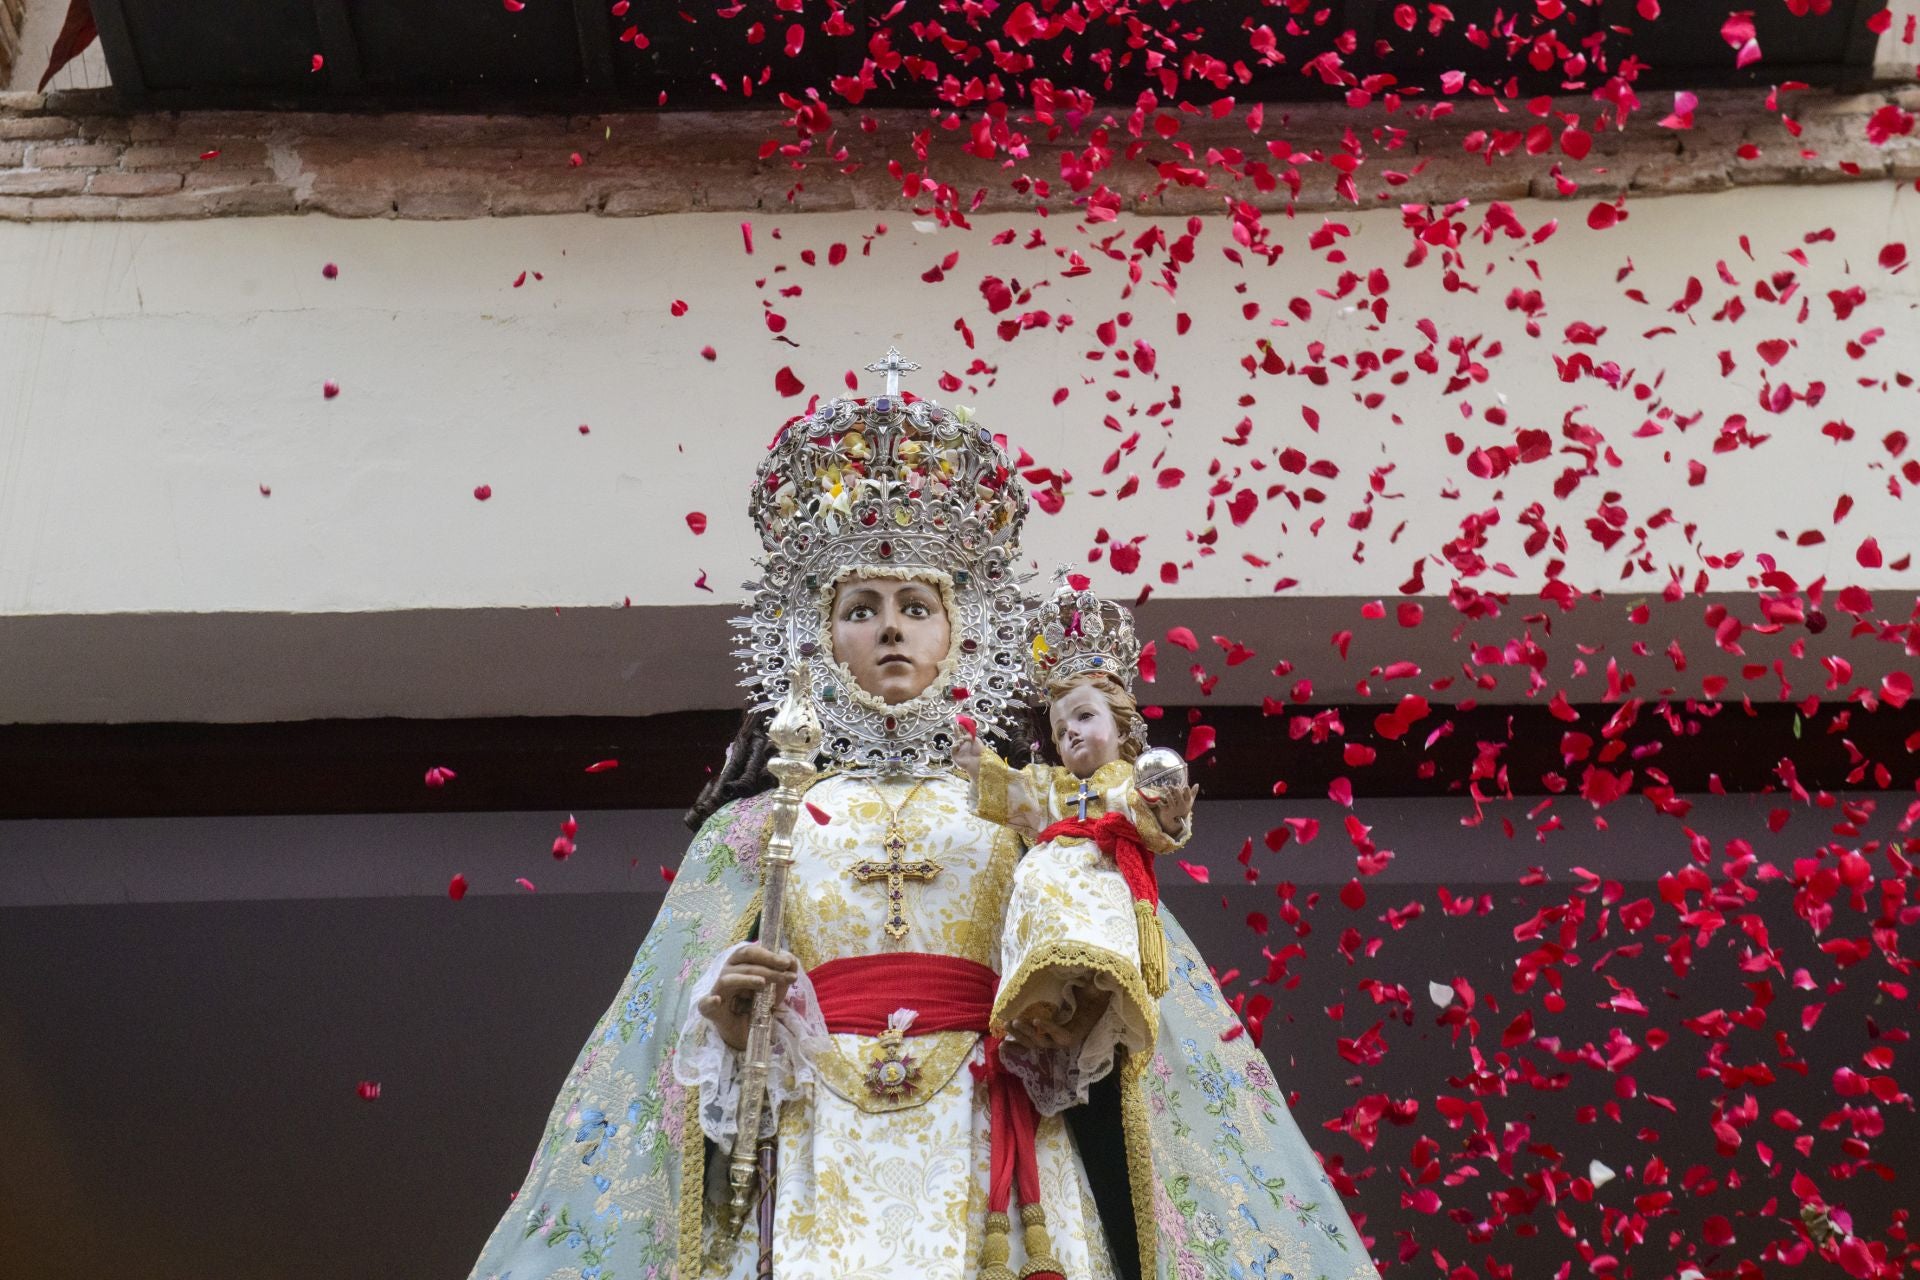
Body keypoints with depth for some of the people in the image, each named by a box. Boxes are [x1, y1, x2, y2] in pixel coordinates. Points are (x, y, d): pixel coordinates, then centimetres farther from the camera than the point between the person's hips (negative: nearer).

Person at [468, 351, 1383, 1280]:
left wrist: (1071, 1034, -12)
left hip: (982, 1167, 0)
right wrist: (721, 1019, -8)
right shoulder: (766, 820, 16)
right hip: (816, 1165, 0)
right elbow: (687, 1017, 12)